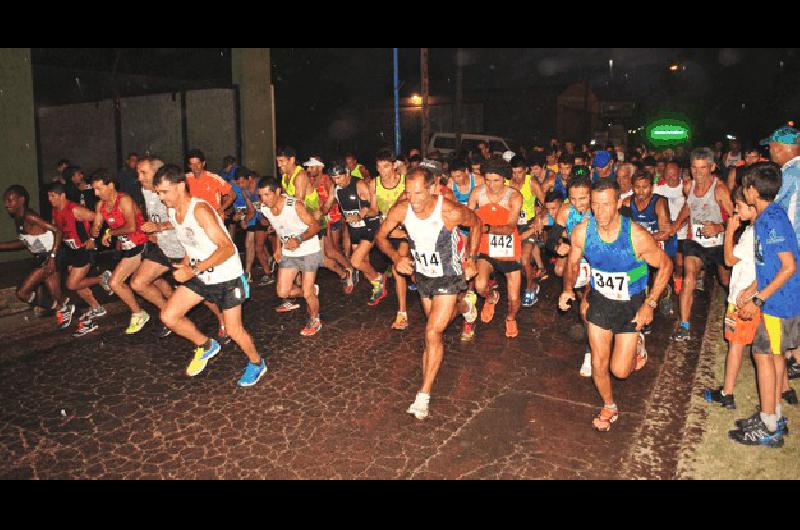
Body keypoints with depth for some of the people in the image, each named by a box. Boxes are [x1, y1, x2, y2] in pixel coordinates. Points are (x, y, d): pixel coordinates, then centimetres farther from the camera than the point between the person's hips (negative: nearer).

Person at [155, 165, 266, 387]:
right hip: (199, 275, 8)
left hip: (226, 277, -8)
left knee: (234, 330, 0)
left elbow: (227, 248, -31)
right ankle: (205, 346, 24)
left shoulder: (200, 210, -25)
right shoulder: (172, 211, 1)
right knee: (168, 317, 1)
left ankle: (257, 363, 27)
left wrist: (193, 270, -33)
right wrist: (185, 265, 0)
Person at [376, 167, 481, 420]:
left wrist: (471, 260, -5)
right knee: (438, 323, 28)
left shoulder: (451, 212, -29)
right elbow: (381, 236, -5)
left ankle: (424, 395, -5)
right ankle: (465, 304, 63)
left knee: (433, 332, -15)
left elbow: (475, 224, -7)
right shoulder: (401, 210, -21)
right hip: (422, 275, 5)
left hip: (448, 277, -5)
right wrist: (395, 256, -24)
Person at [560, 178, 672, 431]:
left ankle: (633, 352, 34)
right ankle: (609, 407, 35)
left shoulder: (637, 236, -26)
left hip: (631, 304, -2)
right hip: (600, 300, 2)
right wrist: (568, 288, -11)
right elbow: (573, 264, 3)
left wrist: (650, 304, -14)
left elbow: (665, 266, -9)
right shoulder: (582, 232, -18)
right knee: (598, 365, 7)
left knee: (620, 371, -2)